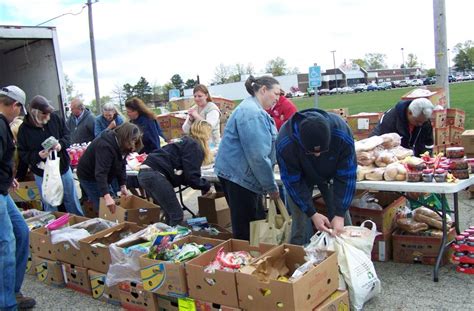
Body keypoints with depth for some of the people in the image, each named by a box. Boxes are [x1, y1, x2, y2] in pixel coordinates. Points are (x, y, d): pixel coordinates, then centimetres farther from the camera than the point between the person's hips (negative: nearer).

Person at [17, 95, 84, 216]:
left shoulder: (54, 118, -9)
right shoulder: (24, 129, -13)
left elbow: (66, 134, 3)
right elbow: (22, 153, -7)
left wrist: (61, 144, -18)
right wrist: (38, 155, -25)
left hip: (63, 167, 2)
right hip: (42, 173, -2)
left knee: (72, 200, 16)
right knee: (50, 206, 11)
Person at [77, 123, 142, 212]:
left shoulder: (122, 145, -6)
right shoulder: (106, 146, -34)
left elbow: (121, 167, 0)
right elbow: (100, 172, -43)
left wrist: (123, 186, -12)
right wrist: (107, 196, -52)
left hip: (103, 177, 9)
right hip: (89, 176, -9)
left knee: (113, 206, 12)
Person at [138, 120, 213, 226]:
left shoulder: (185, 142, 28)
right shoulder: (194, 146, -1)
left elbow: (184, 173, 26)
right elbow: (191, 176, -8)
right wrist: (206, 186, 8)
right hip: (155, 174, -10)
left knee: (171, 213, 17)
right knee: (177, 215, -6)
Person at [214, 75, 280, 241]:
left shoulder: (254, 109, 16)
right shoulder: (252, 113, -19)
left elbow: (263, 148, 26)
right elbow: (258, 156, -23)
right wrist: (271, 187, -14)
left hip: (242, 175, 11)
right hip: (238, 175, -11)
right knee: (246, 232, -1)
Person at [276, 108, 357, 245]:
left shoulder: (342, 134, -36)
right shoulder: (284, 143, -38)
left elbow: (346, 176, -27)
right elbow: (293, 182, -25)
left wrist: (340, 215, -28)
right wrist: (312, 214, -26)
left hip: (330, 174, 1)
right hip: (300, 177, -1)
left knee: (342, 225, 1)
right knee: (302, 228, -7)